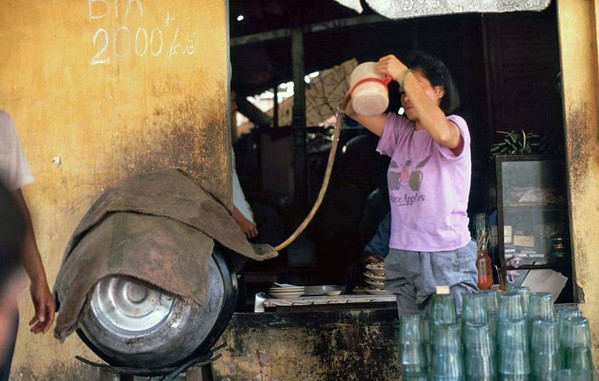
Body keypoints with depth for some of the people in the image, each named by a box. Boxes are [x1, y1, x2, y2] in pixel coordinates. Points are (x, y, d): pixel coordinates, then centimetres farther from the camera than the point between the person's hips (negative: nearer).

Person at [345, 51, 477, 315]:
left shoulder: (455, 126, -3)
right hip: (402, 256, 6)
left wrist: (405, 76, -24)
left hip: (446, 258, -6)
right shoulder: (400, 130, 15)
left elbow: (442, 133, -27)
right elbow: (353, 110, 10)